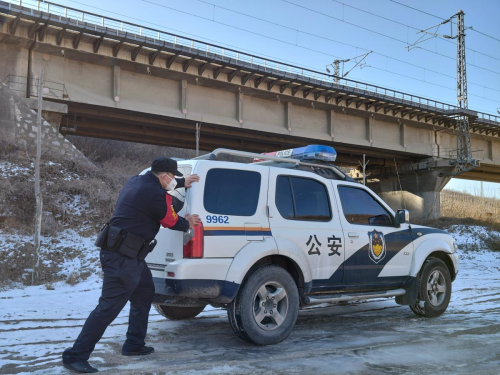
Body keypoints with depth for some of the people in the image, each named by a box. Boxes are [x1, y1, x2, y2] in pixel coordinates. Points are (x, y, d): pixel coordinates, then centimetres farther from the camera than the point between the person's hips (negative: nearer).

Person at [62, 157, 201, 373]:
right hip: (122, 258, -11)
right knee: (109, 307, -6)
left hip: (129, 255, 11)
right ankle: (75, 356, 1)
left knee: (144, 294, 22)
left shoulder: (138, 181, 9)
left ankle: (134, 345, 31)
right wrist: (187, 224, 19)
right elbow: (172, 221, -2)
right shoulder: (156, 195, -18)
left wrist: (182, 183, 41)